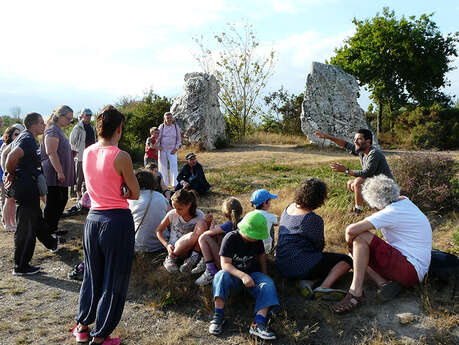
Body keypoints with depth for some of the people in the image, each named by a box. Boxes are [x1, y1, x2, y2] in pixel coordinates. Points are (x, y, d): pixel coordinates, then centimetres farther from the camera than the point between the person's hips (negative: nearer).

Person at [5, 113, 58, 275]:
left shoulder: (23, 137, 14)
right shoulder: (28, 139, -18)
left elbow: (9, 151, 28)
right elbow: (12, 156, -33)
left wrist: (11, 174, 20)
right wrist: (11, 174, -16)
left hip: (25, 186, 11)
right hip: (26, 187, -11)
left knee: (36, 218, 26)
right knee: (25, 227, -2)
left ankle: (51, 243, 46)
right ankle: (20, 266, 8)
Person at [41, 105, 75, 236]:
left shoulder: (59, 130, 18)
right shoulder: (52, 130, -14)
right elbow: (51, 153, -22)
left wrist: (71, 153, 16)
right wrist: (59, 172, -24)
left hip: (60, 175, 10)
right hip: (54, 175, -10)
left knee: (62, 200, 14)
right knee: (52, 203, -2)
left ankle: (53, 228, 25)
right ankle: (48, 230, 8)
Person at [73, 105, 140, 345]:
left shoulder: (87, 153, 3)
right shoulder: (121, 157, -17)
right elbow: (135, 194, -7)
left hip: (93, 217, 7)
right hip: (117, 220, -6)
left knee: (92, 274, 23)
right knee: (114, 279, 9)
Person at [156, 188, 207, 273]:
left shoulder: (199, 216, -5)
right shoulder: (172, 214, -5)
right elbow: (158, 231, 4)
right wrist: (167, 245, -11)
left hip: (193, 248, 1)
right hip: (175, 249, -1)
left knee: (201, 223, -25)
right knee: (193, 236, -36)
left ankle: (195, 257, -25)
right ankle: (170, 259, -16)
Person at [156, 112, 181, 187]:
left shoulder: (176, 126, 4)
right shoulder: (161, 126, 2)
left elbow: (178, 139, 9)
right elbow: (158, 137, 2)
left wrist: (176, 148, -4)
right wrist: (157, 146, -16)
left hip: (172, 149, -1)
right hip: (162, 149, 1)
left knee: (174, 165, -14)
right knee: (162, 166, 2)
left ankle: (174, 184, -14)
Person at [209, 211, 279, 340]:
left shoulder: (257, 240, -2)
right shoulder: (231, 238, -17)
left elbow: (261, 255, 18)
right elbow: (225, 264, -23)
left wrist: (264, 274, 5)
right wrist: (242, 276, -38)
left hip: (252, 274, 3)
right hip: (233, 274, -3)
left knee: (268, 283, -26)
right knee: (221, 276, -36)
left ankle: (258, 324, -36)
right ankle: (218, 316, -32)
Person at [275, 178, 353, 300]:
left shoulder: (289, 207, 7)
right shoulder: (314, 219, -16)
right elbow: (319, 245, -2)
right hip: (301, 266, -8)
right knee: (346, 260, 1)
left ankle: (308, 281, -5)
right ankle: (323, 287, -19)